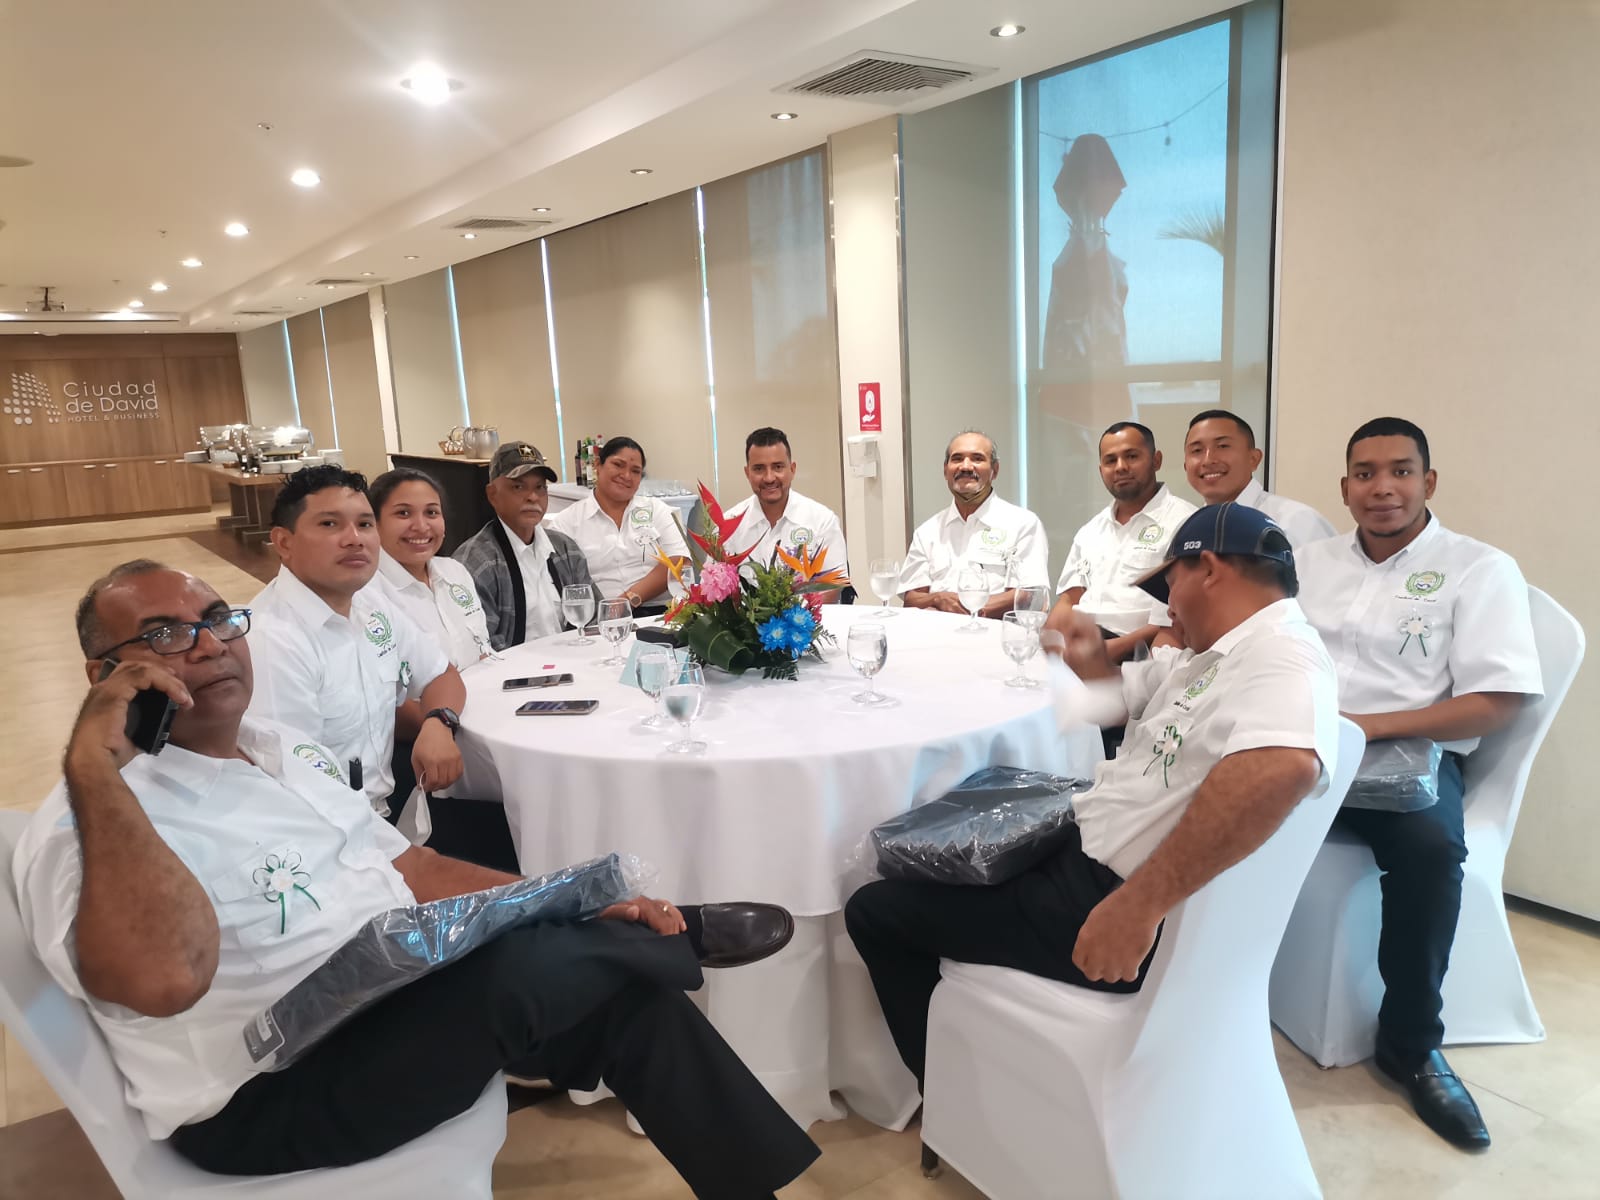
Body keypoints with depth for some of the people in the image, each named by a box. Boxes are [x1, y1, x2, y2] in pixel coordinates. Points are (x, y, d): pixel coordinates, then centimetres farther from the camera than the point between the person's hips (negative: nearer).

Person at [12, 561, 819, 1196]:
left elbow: (413, 870, 13)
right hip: (275, 1096, -8)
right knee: (528, 962, -32)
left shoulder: (286, 752, 10)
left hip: (404, 998, 8)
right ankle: (680, 932, -2)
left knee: (629, 995, -4)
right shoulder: (90, 822, -16)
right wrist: (93, 765, -34)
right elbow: (165, 976, -37)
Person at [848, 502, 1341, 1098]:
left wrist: (1139, 903, -44)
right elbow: (1128, 691, 31)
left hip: (1112, 900, -11)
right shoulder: (1214, 652, 12)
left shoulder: (1281, 651, -22)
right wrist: (1093, 663, 9)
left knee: (873, 910, -2)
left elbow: (1284, 766, -44)